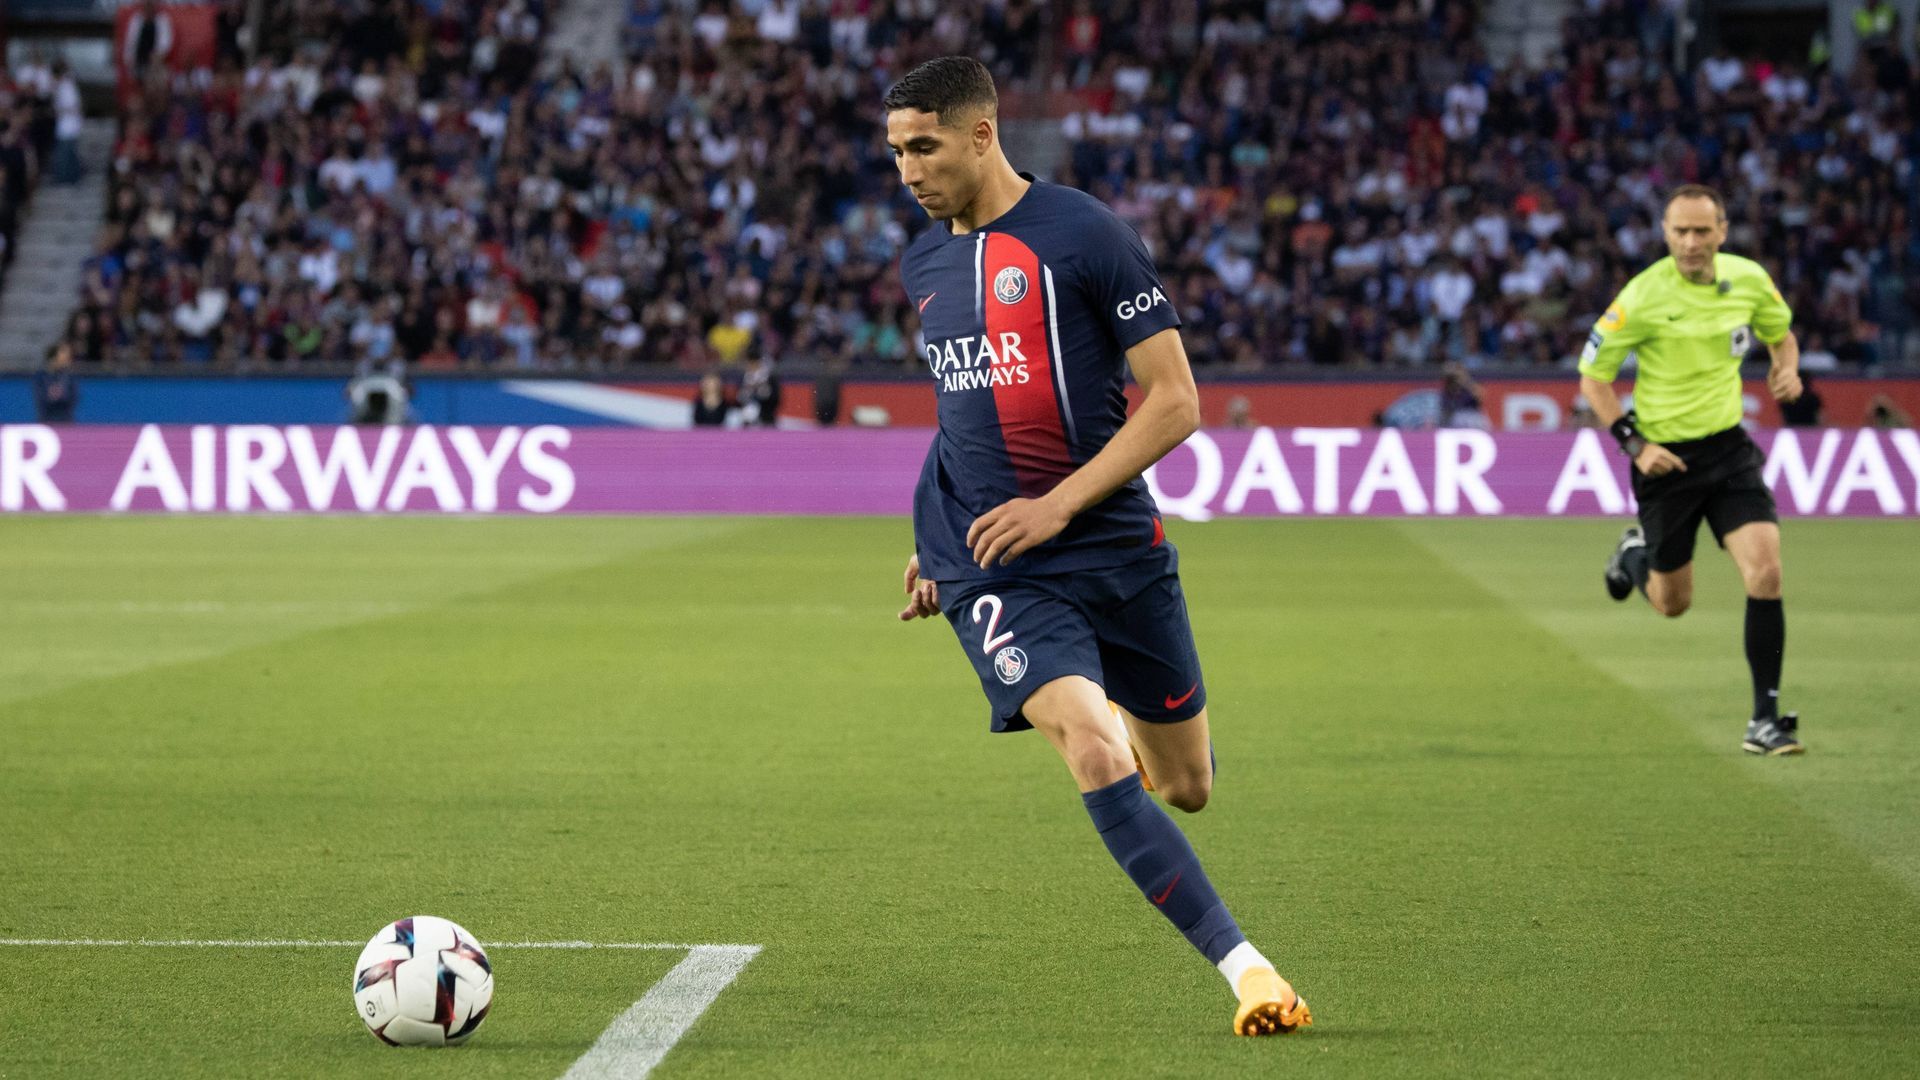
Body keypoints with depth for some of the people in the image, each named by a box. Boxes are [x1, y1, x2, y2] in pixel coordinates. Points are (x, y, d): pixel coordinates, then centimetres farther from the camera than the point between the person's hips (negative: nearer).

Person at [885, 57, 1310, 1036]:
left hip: (1116, 546, -2)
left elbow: (1175, 401, -9)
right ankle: (1244, 969, -20)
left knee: (1187, 786, 9)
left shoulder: (1083, 235, -7)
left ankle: (1119, 716, 47)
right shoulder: (925, 264, 11)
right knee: (1094, 758, -22)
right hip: (996, 568, 2)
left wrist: (1060, 503, -16)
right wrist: (941, 541, 22)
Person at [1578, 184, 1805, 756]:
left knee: (1764, 570, -17)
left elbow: (1780, 333, 18)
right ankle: (1634, 555, 48)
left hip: (1729, 446, 3)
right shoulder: (1644, 296, -15)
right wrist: (1634, 444, -15)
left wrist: (1786, 369, -5)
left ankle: (1765, 719, -9)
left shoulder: (1748, 278, -3)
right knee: (1672, 602, 10)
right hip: (1666, 456, -2)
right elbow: (1593, 377, -6)